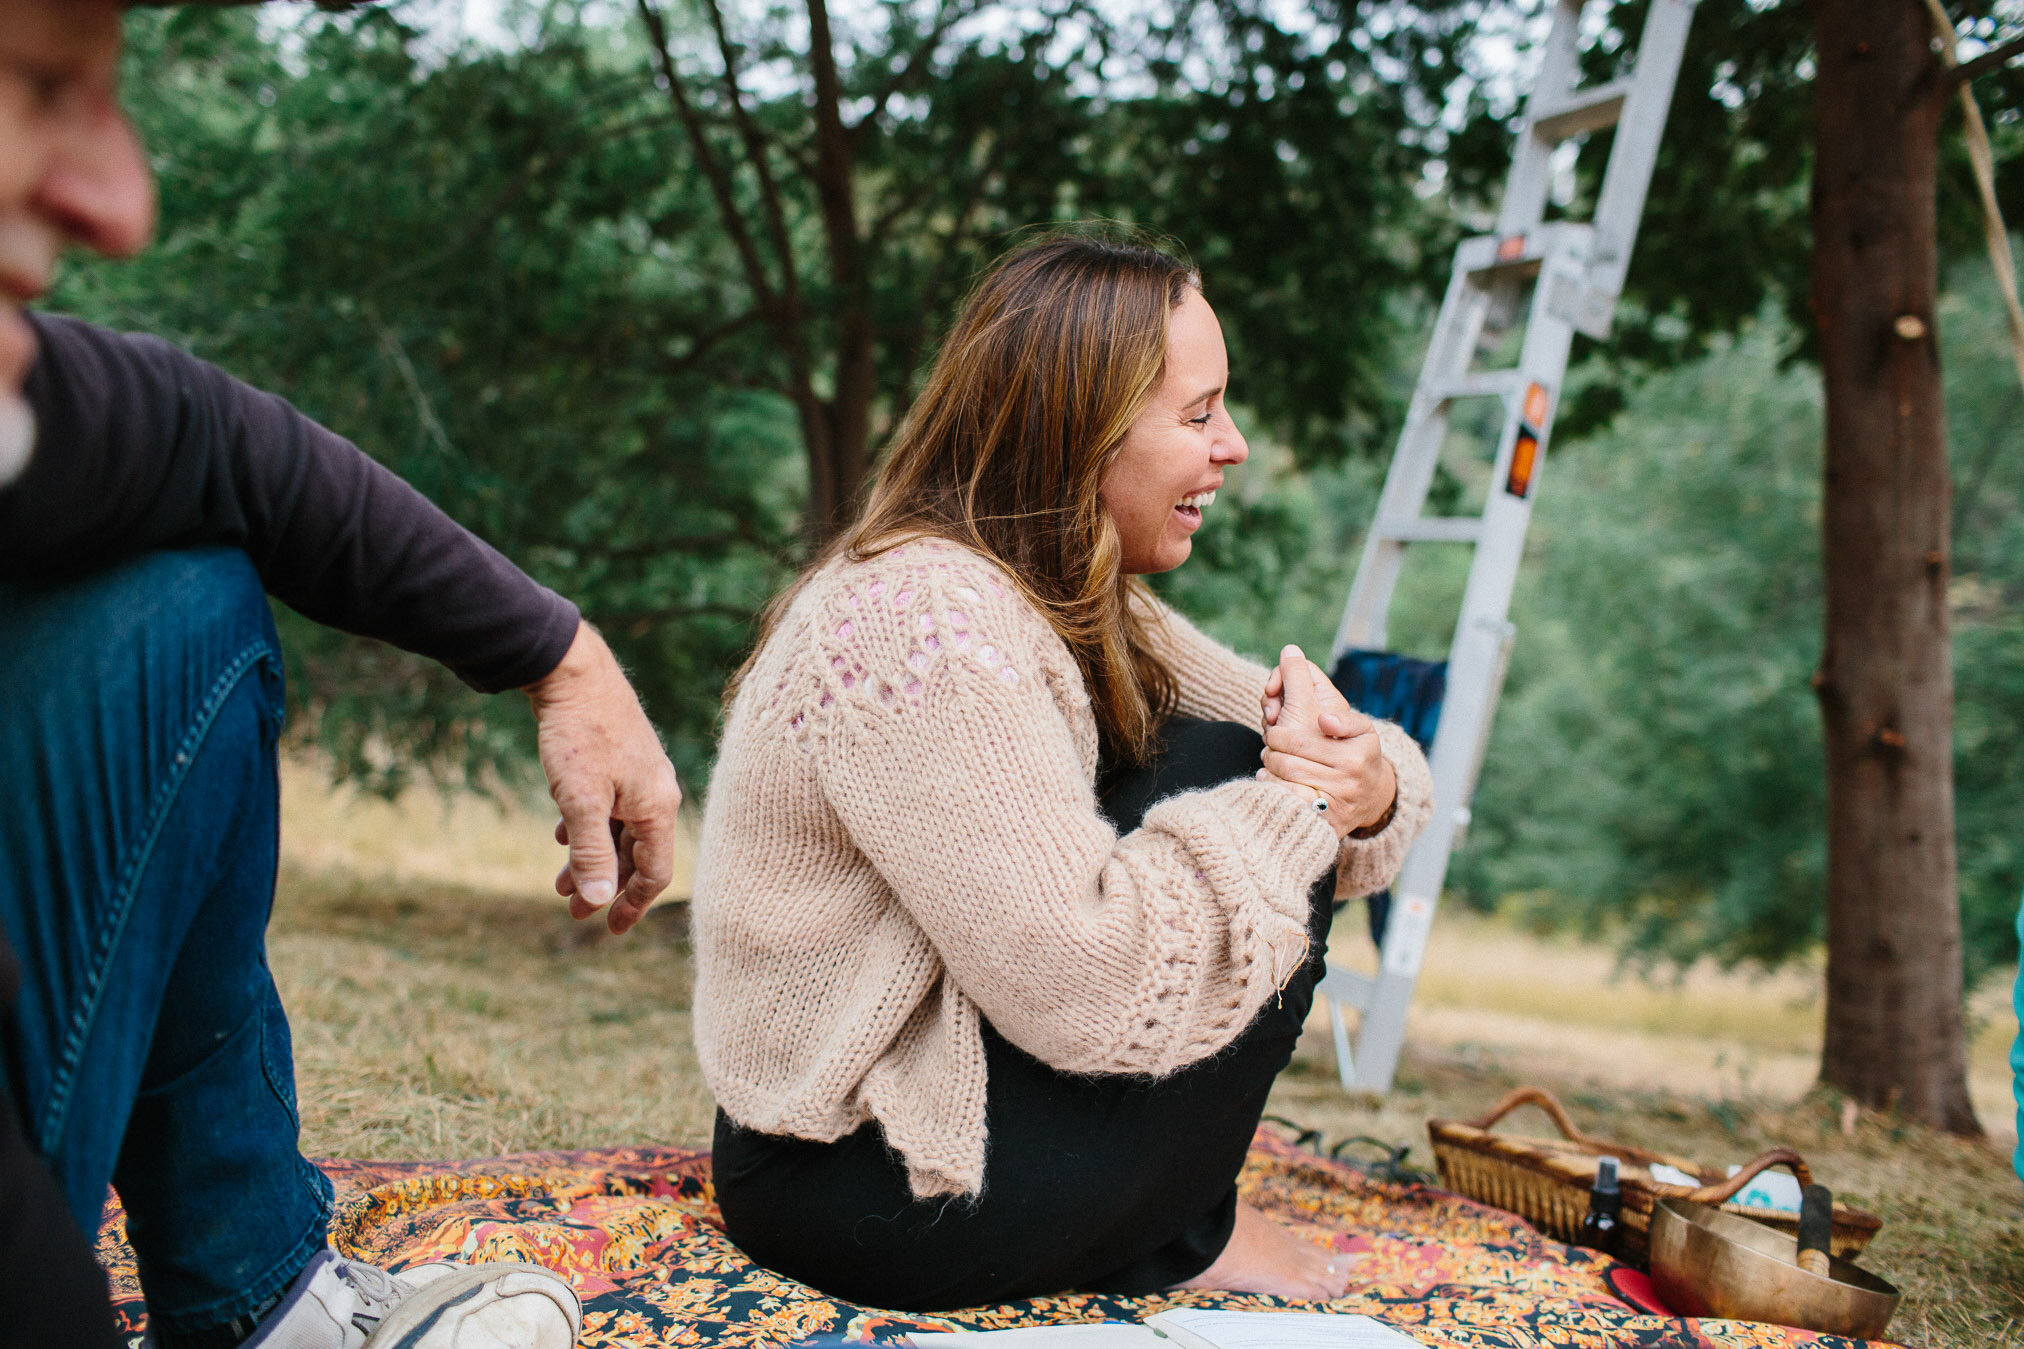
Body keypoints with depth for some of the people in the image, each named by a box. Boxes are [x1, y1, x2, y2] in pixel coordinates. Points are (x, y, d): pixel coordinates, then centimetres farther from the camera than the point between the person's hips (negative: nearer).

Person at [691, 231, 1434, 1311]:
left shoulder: (1081, 602, 6)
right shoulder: (918, 619, -25)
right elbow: (1088, 985, -30)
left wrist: (1369, 784, -17)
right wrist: (1291, 805, -18)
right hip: (869, 1202, -9)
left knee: (1242, 780, 5)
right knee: (1231, 782, -15)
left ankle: (1168, 1218, 9)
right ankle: (1175, 1240, 4)